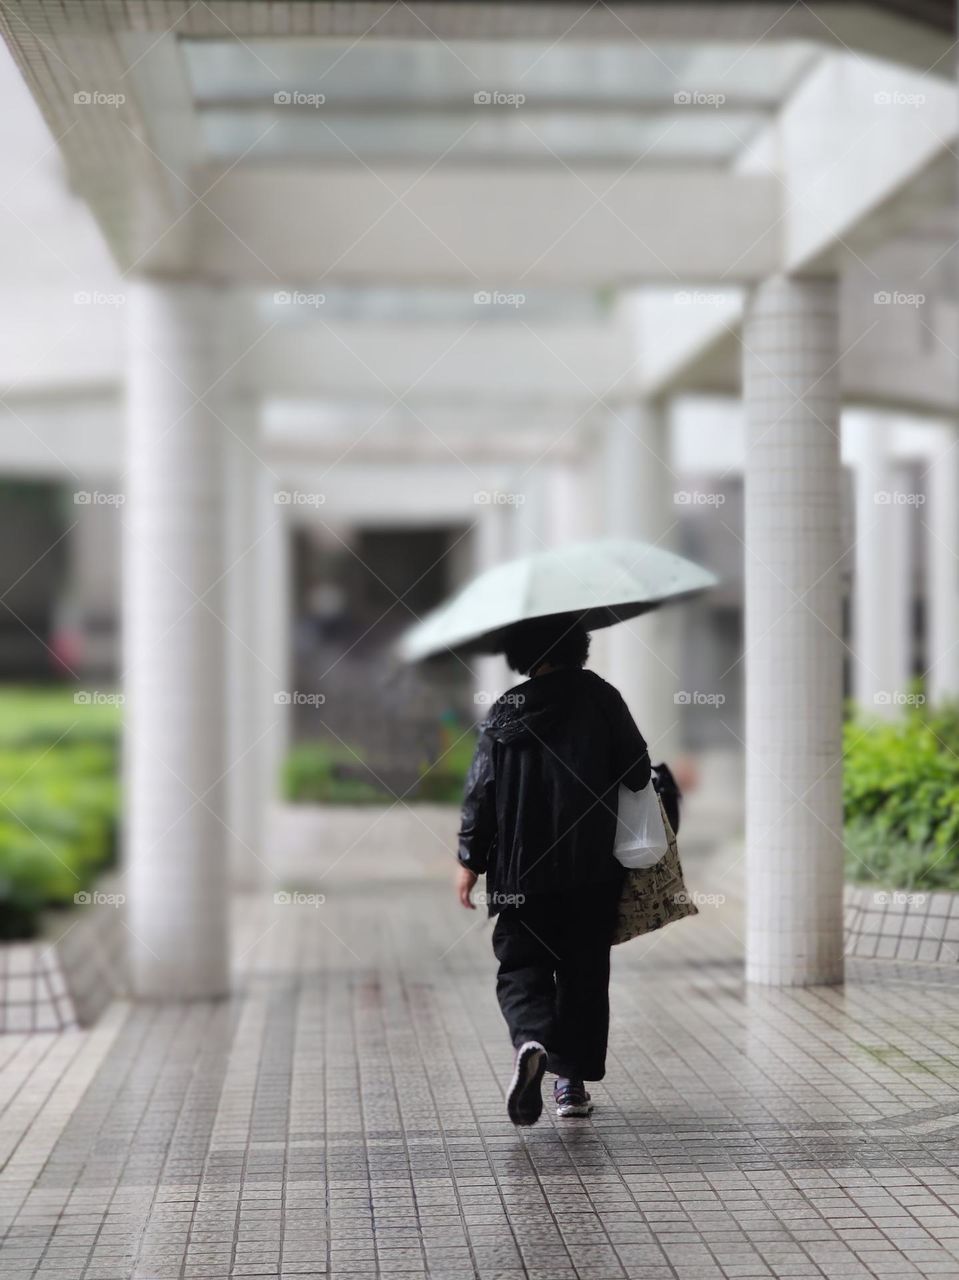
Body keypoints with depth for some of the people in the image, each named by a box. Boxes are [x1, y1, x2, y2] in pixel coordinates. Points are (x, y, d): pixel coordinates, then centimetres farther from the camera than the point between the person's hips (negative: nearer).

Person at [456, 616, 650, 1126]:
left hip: (521, 868, 0)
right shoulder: (599, 696, -3)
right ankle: (572, 1081, 13)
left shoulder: (506, 710, -1)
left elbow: (482, 788, -2)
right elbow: (637, 771, -3)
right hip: (593, 869, 0)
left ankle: (531, 1041, -22)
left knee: (521, 966, 7)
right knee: (584, 971, 11)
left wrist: (470, 859, 5)